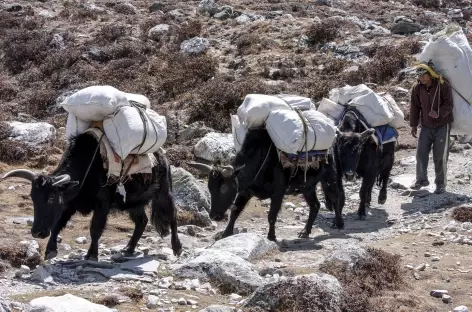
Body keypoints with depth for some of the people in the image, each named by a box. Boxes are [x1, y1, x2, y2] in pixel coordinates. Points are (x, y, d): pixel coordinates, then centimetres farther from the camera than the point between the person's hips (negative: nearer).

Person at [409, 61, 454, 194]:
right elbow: (414, 107, 7)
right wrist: (414, 125, 8)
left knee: (440, 156, -1)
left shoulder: (443, 86, -15)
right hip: (426, 127, 4)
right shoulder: (417, 88, -2)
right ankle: (421, 179, 23)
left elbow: (449, 104, -13)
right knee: (421, 153, 5)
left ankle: (441, 184, 11)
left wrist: (439, 113, -30)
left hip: (442, 126, -4)